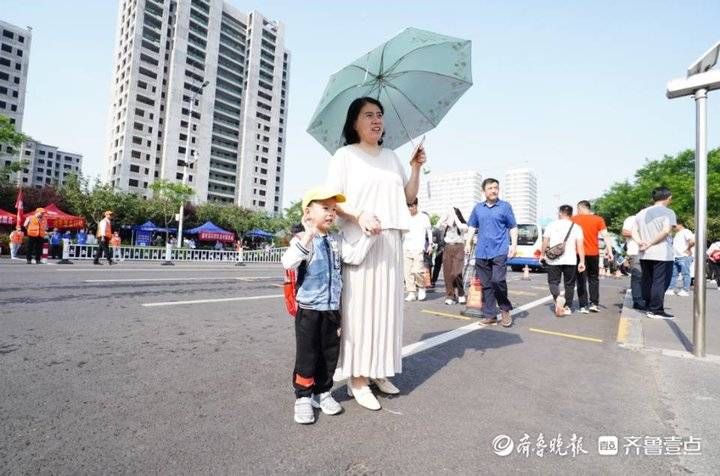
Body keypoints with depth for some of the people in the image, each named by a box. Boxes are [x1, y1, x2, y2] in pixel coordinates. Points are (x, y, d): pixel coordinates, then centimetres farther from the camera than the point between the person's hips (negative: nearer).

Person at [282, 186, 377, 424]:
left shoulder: (337, 241, 6)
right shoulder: (302, 239, -10)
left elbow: (356, 256, -3)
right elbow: (288, 263, -27)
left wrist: (368, 234, -8)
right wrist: (307, 237, -38)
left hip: (332, 309, 5)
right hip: (308, 308, -5)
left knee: (330, 353, 14)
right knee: (307, 354, 6)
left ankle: (322, 392, 33)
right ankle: (303, 397, 24)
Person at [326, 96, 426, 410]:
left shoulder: (391, 157, 19)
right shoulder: (345, 155, 4)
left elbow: (409, 197, 19)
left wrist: (416, 168, 6)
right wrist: (359, 216, -21)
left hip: (390, 243, 6)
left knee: (387, 305, 7)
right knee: (360, 305, -6)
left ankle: (378, 371, 19)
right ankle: (357, 378, 4)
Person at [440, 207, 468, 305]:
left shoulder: (463, 225, 5)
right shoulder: (447, 226, 13)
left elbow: (460, 227, -18)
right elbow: (439, 225, -4)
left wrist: (454, 215, -9)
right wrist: (447, 215, -4)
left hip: (458, 248, -4)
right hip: (447, 248, 4)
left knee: (456, 273, -14)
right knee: (447, 274, 1)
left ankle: (461, 294, 5)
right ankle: (450, 296, 10)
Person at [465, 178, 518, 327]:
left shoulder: (505, 206, 5)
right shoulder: (478, 208, 14)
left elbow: (513, 227, 6)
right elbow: (472, 227, 16)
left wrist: (514, 244, -5)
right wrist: (468, 243, 6)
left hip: (499, 251, -4)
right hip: (481, 252, 4)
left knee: (498, 281, -15)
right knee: (485, 285, 6)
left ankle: (505, 310, 8)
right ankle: (490, 315, 16)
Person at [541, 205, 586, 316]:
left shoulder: (551, 225, 2)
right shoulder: (576, 227, 1)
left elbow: (545, 242, 1)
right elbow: (580, 245, -6)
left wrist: (543, 255, 13)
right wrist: (582, 262, -5)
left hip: (553, 260, -1)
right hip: (570, 260, 1)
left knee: (553, 282, 6)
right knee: (569, 284, 13)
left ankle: (558, 298, -22)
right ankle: (568, 307, 17)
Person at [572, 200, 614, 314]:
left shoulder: (574, 219, 0)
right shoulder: (598, 219, 1)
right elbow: (605, 235, -5)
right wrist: (609, 250, -5)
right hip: (593, 253, 1)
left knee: (581, 280, 4)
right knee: (593, 279, 16)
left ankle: (583, 306, 2)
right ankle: (594, 303, 10)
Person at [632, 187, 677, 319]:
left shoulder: (641, 213, 13)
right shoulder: (668, 212, -5)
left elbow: (634, 232, 8)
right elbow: (666, 231, -18)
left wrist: (641, 242, -6)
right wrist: (650, 243, -14)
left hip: (645, 254, 6)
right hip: (663, 254, -6)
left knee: (647, 281, 12)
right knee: (660, 282, -2)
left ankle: (648, 308, 20)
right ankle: (656, 310, -2)